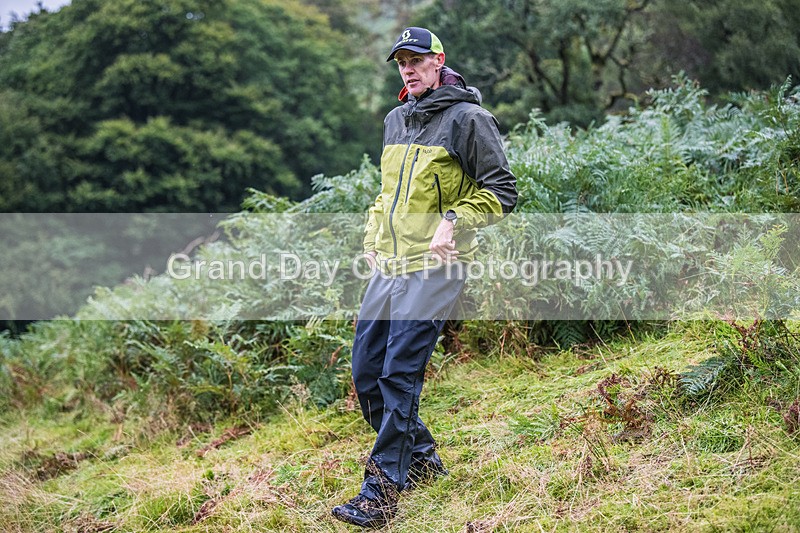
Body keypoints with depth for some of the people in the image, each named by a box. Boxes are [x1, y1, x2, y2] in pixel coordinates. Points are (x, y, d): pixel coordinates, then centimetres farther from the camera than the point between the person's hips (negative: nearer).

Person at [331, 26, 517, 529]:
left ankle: (383, 492, -10)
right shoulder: (395, 120, 17)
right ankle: (421, 459, 25)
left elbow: (502, 190, -6)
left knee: (400, 374, -14)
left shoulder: (468, 119, -5)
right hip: (389, 262, 8)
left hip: (435, 265, -8)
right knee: (366, 372, 7)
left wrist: (454, 220, -17)